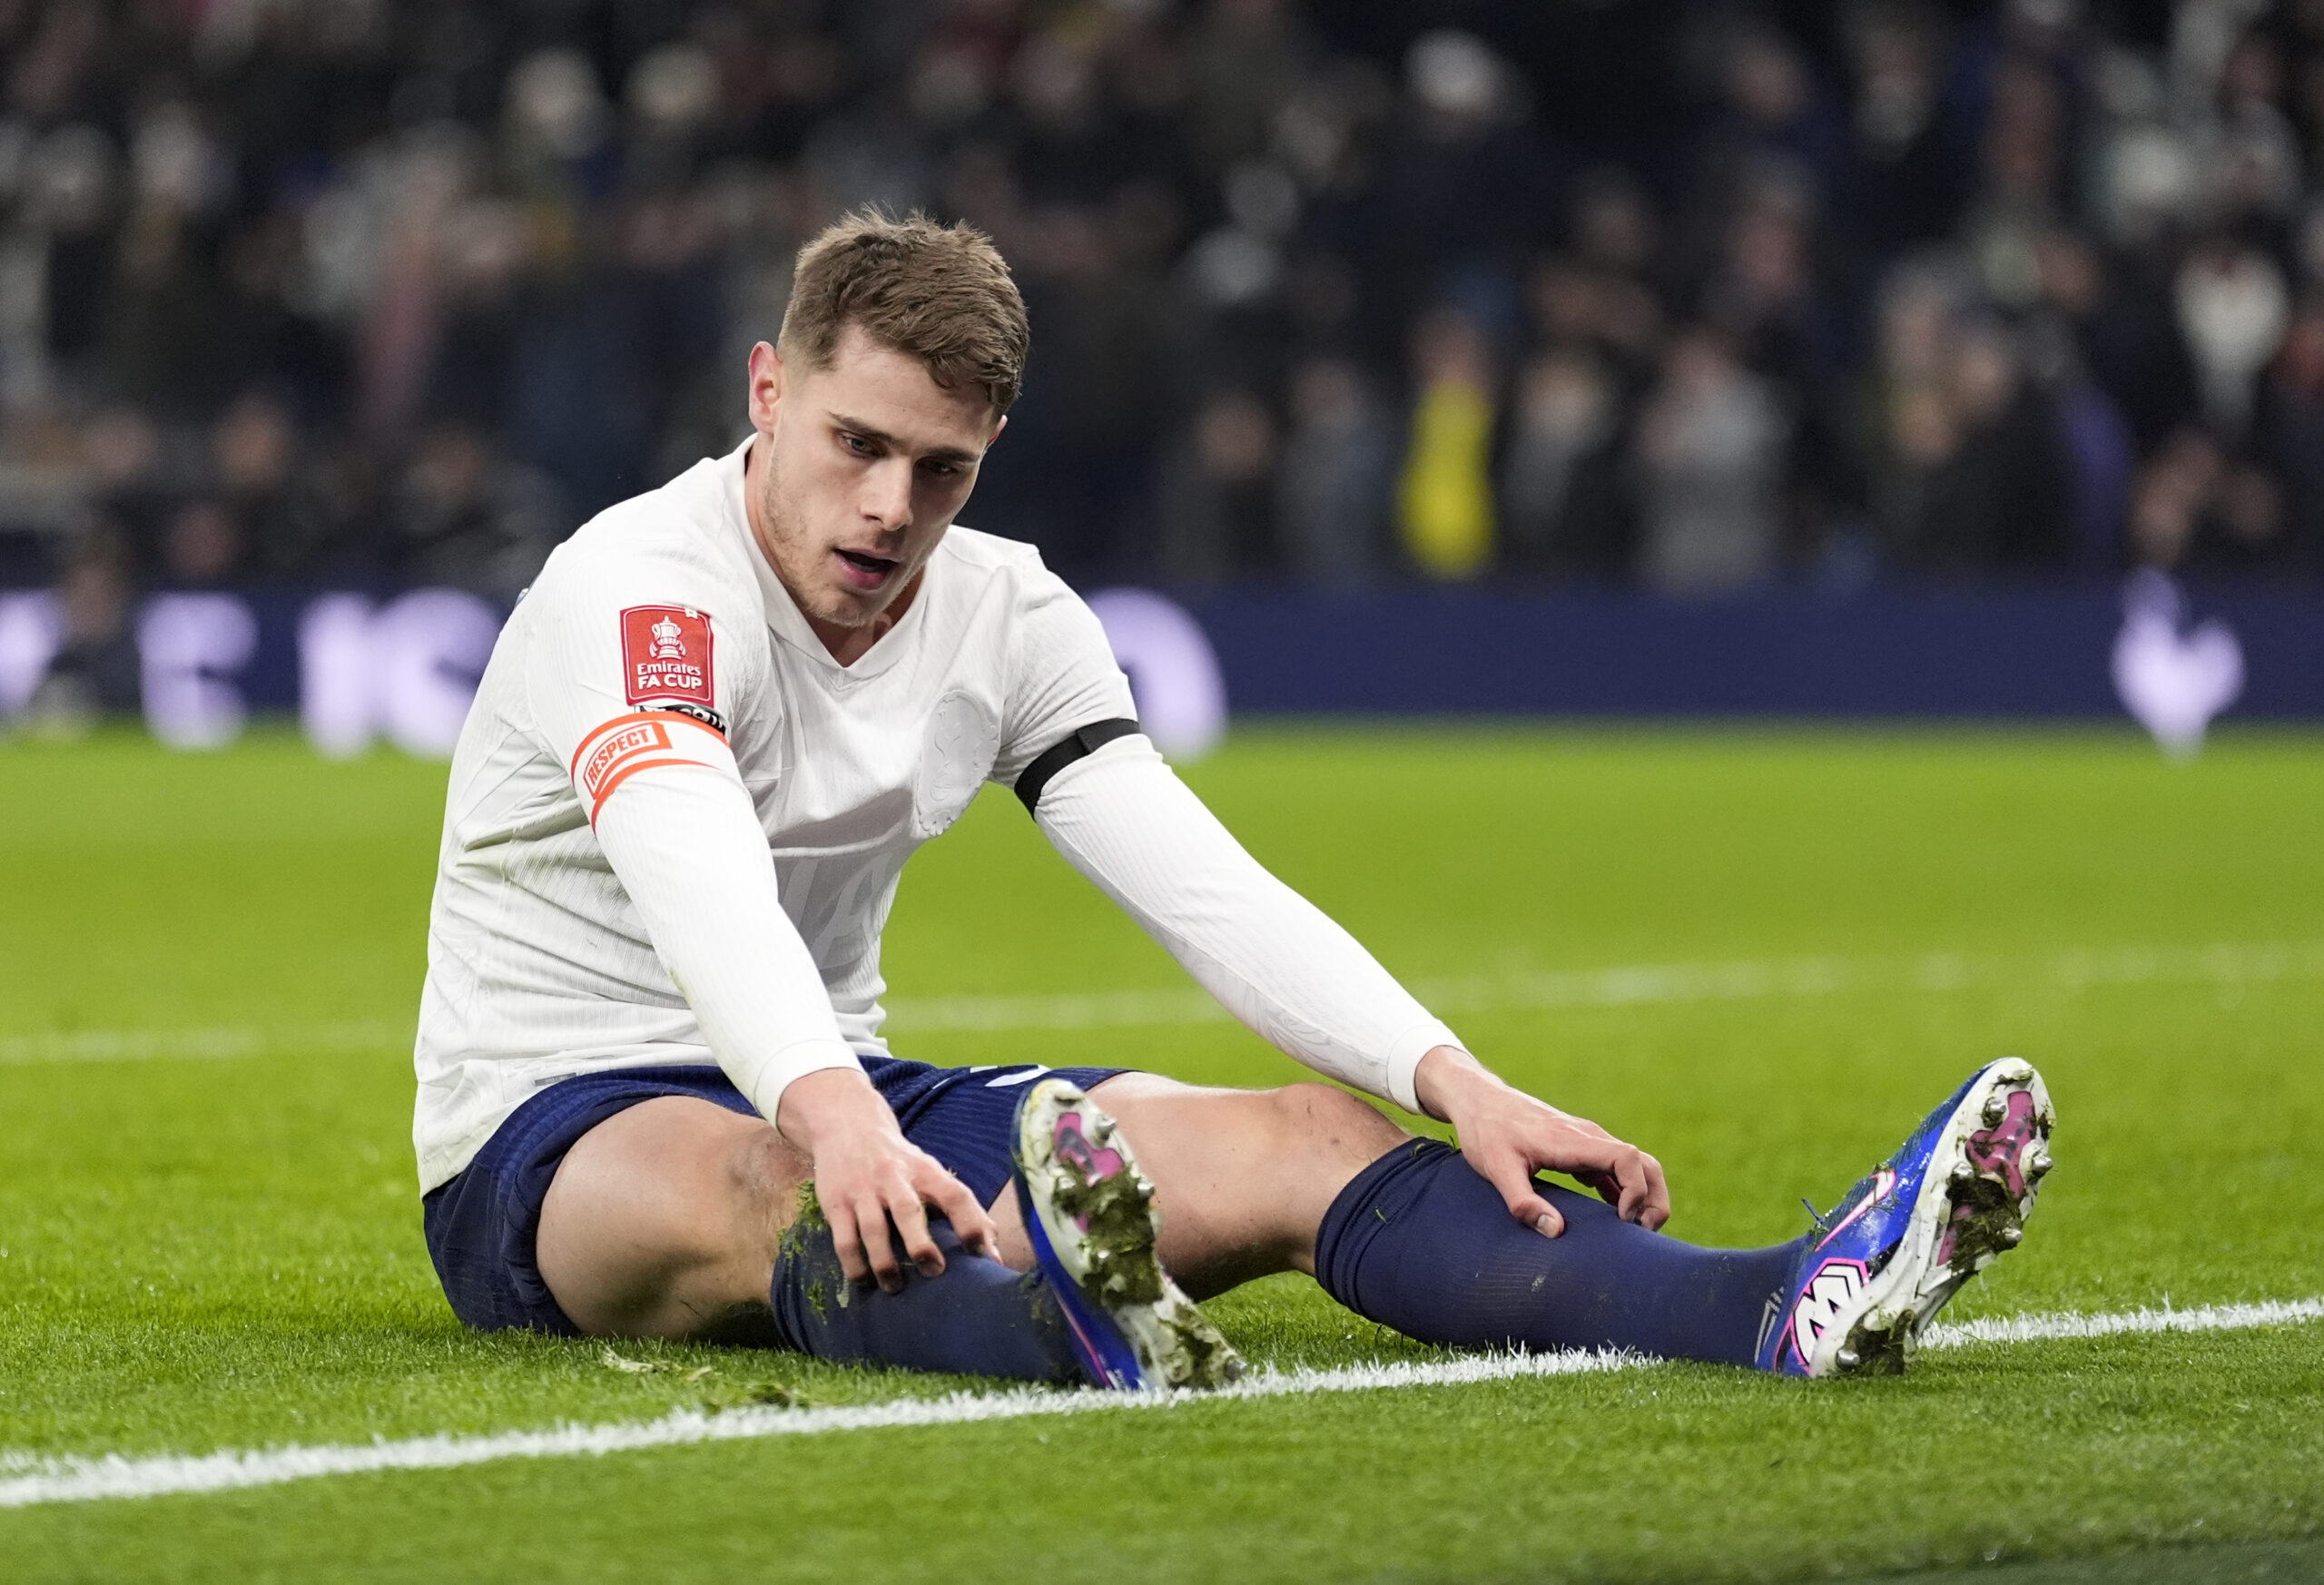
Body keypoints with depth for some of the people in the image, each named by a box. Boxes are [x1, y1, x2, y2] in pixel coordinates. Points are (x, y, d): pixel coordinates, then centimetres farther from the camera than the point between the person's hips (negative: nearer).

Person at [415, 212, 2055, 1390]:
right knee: (771, 1186, -44)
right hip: (553, 1137, -6)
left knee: (1302, 1136, -14)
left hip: (841, 1100, 6)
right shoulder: (641, 583, -19)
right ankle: (1085, 1339, -77)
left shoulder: (1004, 611, 3)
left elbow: (1201, 881, -4)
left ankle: (1788, 1308, -34)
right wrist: (829, 1117, -57)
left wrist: (1454, 1079, -19)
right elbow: (699, 889, -38)